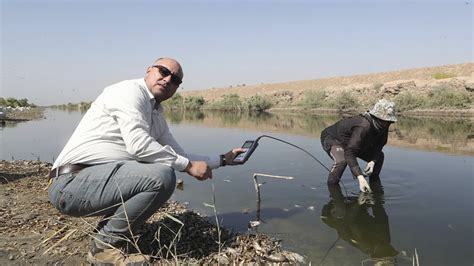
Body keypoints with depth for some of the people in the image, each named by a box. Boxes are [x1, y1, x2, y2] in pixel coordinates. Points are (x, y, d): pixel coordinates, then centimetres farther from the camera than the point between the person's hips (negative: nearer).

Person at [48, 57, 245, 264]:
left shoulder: (157, 118, 17)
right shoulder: (130, 90, -8)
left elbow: (180, 157, 21)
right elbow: (138, 144, -22)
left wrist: (222, 160, 23)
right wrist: (188, 165, -15)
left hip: (99, 178, 9)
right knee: (161, 176, -24)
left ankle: (108, 230, 11)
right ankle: (105, 246, -5)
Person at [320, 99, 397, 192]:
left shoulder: (382, 127, -14)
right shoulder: (363, 126, -40)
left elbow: (377, 147, -5)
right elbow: (349, 153, -45)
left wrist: (372, 161, -26)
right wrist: (360, 177, -51)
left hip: (351, 141, 8)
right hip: (332, 138, -8)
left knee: (379, 156, 4)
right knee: (341, 160, -37)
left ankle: (374, 181, 23)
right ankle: (331, 185, -15)